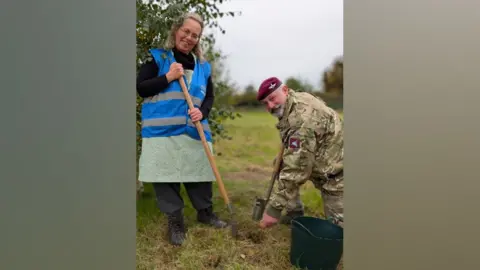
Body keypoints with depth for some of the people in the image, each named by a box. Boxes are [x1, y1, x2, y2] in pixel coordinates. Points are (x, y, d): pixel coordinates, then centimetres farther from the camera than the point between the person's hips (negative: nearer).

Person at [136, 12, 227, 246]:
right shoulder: (157, 57, 3)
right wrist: (168, 77, -13)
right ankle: (175, 222, 15)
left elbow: (209, 97, 15)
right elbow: (140, 88, -3)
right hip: (162, 131, -3)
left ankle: (205, 212, 31)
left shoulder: (203, 66, 13)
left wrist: (202, 112, -6)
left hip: (194, 132, 4)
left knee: (199, 173, 10)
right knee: (166, 176, 0)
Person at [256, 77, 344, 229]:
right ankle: (295, 213, 16)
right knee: (282, 166, 8)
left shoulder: (302, 119, -32)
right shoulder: (299, 98, -1)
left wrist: (274, 208, -28)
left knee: (338, 226, -7)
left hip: (336, 172, -10)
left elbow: (295, 170, -34)